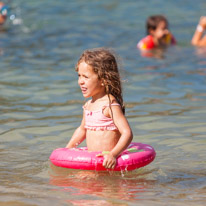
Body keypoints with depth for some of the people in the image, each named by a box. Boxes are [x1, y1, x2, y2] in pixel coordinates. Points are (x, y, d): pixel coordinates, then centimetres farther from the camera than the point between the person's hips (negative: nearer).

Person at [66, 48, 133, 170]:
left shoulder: (110, 105, -12)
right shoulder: (89, 105, 16)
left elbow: (127, 133, -20)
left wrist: (113, 154, -33)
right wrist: (67, 149, 27)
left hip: (106, 162, -9)